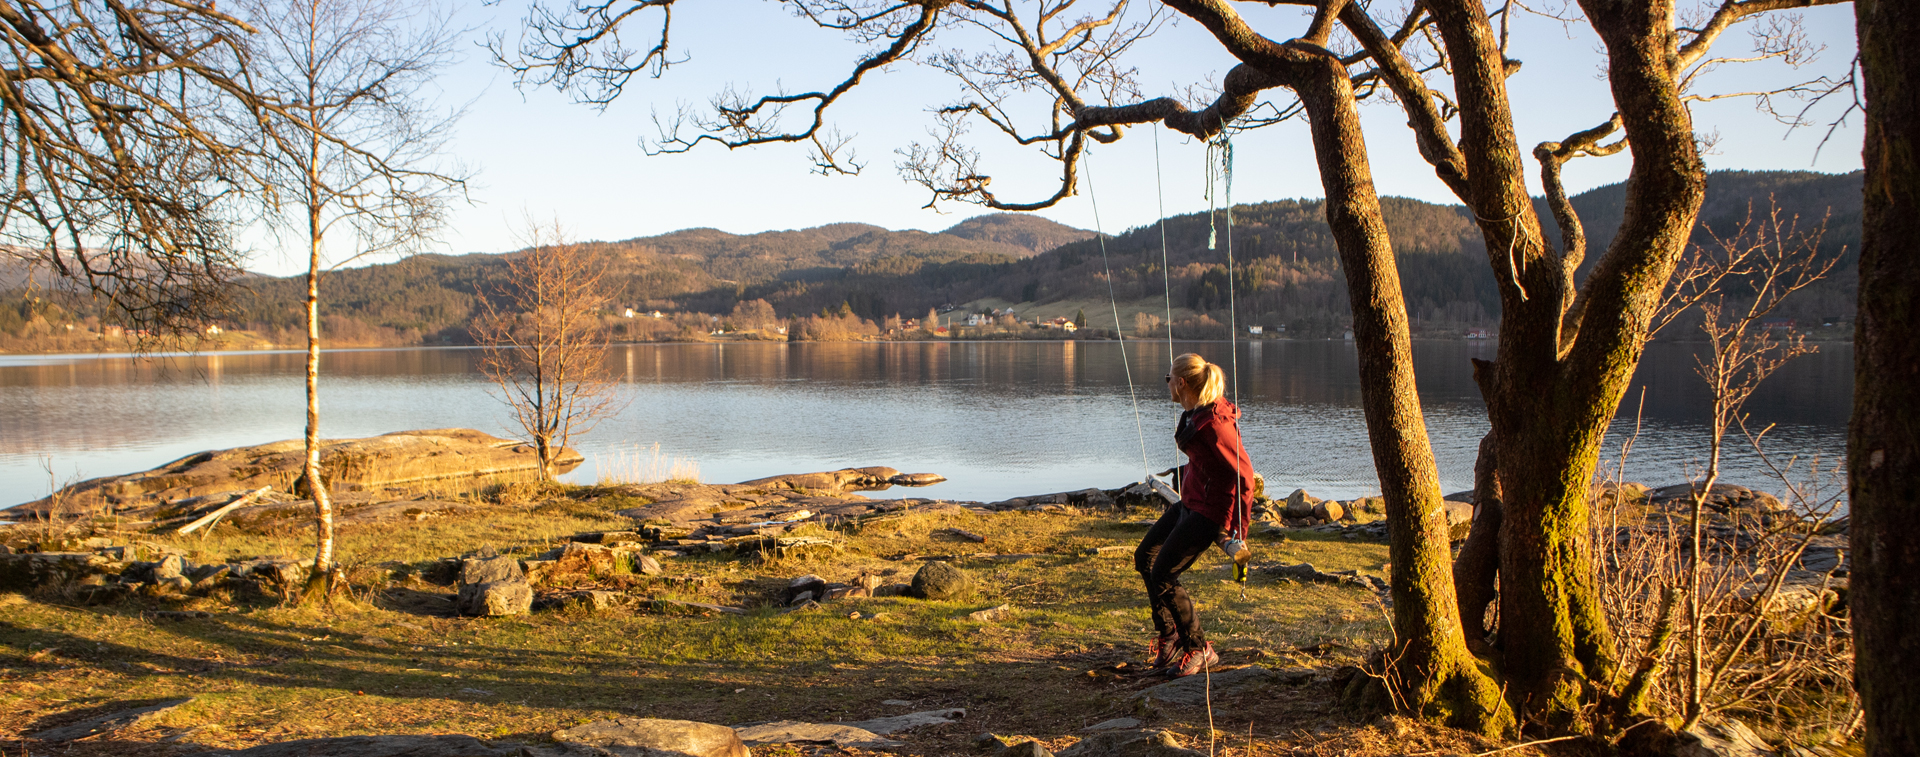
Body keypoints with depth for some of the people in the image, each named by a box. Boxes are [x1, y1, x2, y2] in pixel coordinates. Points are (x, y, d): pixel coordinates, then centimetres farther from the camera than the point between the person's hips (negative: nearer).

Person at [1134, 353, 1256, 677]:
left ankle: (1200, 650, 5)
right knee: (1145, 556, 16)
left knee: (1163, 576, -10)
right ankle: (1168, 633, 27)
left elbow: (1244, 475, -23)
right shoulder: (1194, 414, 5)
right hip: (1190, 502, 11)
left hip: (1209, 510, -11)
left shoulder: (1214, 423, -25)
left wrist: (1238, 529, -21)